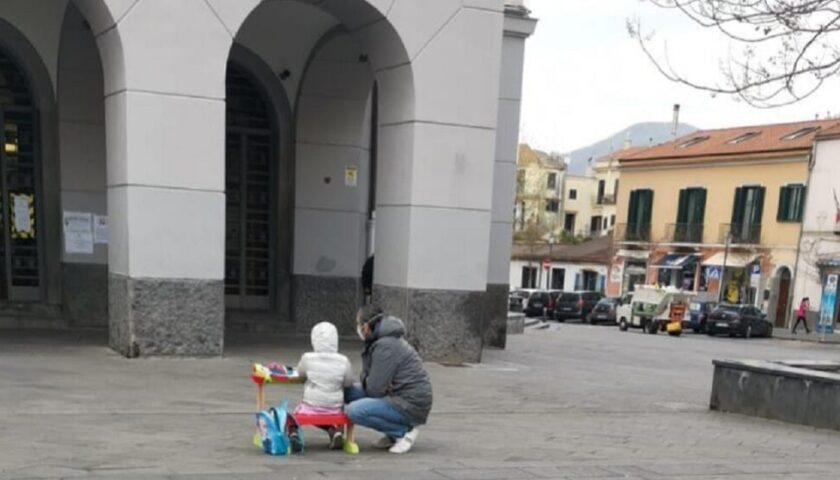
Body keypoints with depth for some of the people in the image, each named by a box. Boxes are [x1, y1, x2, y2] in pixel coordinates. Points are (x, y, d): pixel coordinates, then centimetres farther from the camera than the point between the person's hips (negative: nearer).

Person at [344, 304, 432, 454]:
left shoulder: (386, 346, -20)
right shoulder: (381, 340, 12)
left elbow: (375, 389, -21)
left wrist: (365, 380, 0)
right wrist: (366, 380, -8)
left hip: (411, 405, -10)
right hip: (397, 396, 10)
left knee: (354, 411, -24)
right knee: (348, 390, 8)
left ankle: (404, 431, -6)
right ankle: (393, 434, 9)